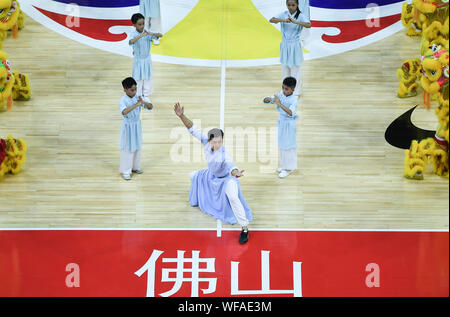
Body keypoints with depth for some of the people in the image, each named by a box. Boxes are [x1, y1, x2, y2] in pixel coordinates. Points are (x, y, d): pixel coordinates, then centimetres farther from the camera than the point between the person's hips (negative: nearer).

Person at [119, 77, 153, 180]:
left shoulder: (138, 97, -6)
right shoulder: (123, 100, -21)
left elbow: (151, 106, -10)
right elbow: (124, 112, -40)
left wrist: (143, 102, -30)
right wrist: (136, 105, -45)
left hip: (137, 125, 5)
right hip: (128, 126, -5)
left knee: (137, 146, 18)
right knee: (127, 148, 3)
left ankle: (135, 167, 37)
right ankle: (125, 171, 16)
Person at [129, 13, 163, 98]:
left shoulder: (147, 33, -11)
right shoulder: (133, 34, -19)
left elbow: (160, 35, -18)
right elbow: (131, 42, -42)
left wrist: (152, 34, -36)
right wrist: (141, 35, -48)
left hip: (147, 58, 3)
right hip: (138, 59, -3)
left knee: (148, 77, 13)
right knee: (138, 78, 8)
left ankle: (146, 93, 29)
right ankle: (137, 95, 24)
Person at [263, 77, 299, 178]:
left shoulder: (293, 100, -24)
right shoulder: (280, 95, -6)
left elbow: (291, 113, -41)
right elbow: (265, 100, -5)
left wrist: (280, 104, -46)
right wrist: (269, 99, -29)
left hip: (289, 124, -7)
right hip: (281, 121, 7)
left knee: (289, 145, 4)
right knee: (282, 144, 18)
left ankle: (289, 168, 20)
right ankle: (284, 165, 35)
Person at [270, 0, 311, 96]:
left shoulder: (300, 16, -13)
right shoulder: (284, 14, -2)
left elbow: (309, 25, -31)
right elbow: (271, 20, -17)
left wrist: (295, 22, -46)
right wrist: (283, 20, -36)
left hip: (295, 46, -4)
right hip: (285, 45, 4)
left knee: (295, 69, 4)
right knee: (285, 68, 15)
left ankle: (296, 91, 17)